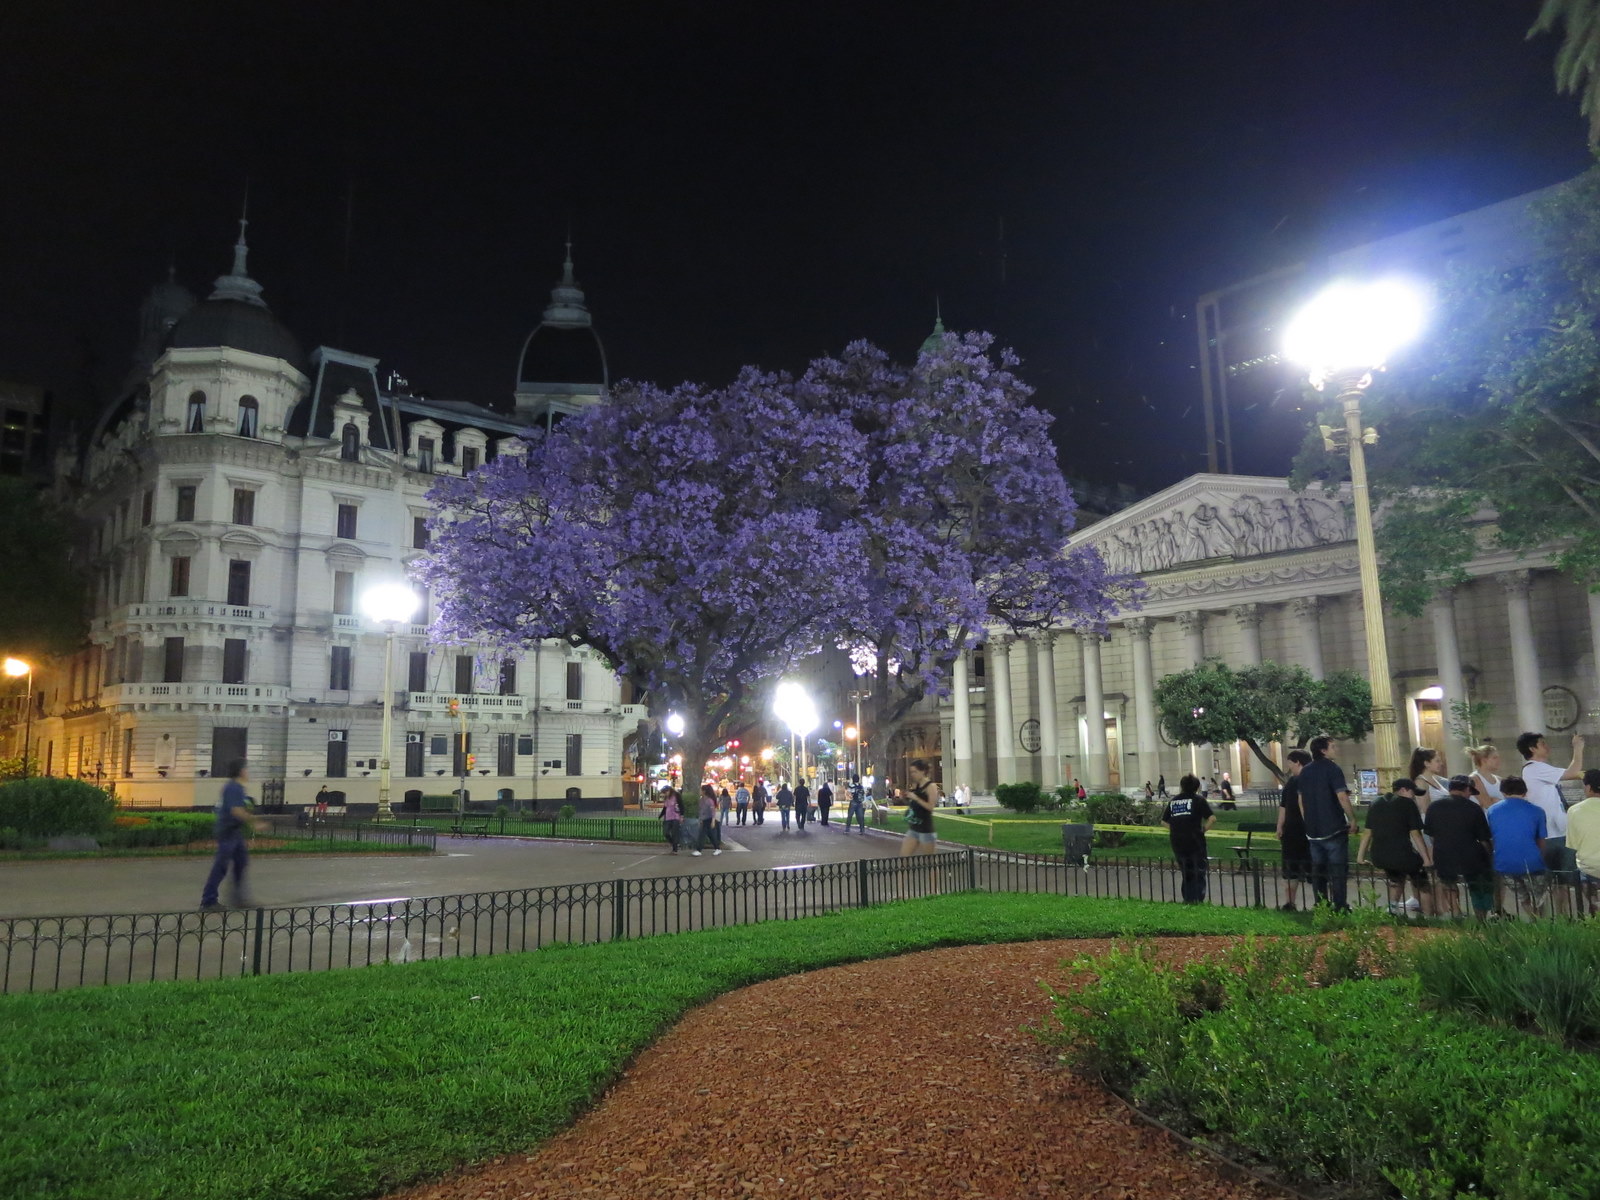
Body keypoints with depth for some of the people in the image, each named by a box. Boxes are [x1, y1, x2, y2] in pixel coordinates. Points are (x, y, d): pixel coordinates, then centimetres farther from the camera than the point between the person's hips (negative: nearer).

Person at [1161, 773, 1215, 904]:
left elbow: (1163, 821, 12)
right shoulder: (1198, 799, 0)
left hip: (1177, 843, 4)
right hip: (1195, 841, -4)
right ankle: (1198, 899, 2)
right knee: (1199, 873, 7)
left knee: (1186, 874, 17)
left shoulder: (1173, 801, 11)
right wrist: (1203, 829, 2)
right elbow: (1212, 818, -11)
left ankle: (1188, 899, 17)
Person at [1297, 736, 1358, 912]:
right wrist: (1352, 819, -9)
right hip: (1334, 828, -6)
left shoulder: (1305, 771, 10)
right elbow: (1342, 797, -19)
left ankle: (1321, 907, 15)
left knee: (1318, 871, 11)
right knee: (1338, 871, 0)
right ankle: (1340, 908, 0)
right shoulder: (1332, 768, -11)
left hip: (1313, 831, 6)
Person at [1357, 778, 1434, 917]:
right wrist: (1427, 860, -4)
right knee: (1423, 885, 18)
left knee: (1397, 877, 35)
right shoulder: (1407, 804, 0)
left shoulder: (1376, 803, 14)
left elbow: (1367, 832, 13)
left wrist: (1360, 857, 17)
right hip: (1402, 856, -5)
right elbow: (1415, 834, -6)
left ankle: (1393, 905, 26)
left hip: (1378, 859, 5)